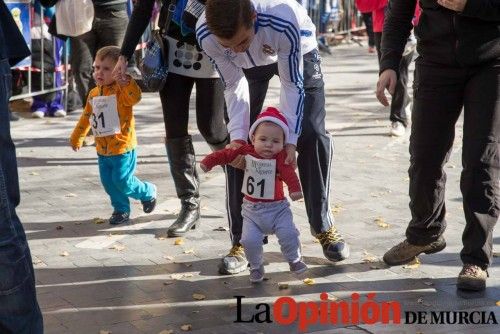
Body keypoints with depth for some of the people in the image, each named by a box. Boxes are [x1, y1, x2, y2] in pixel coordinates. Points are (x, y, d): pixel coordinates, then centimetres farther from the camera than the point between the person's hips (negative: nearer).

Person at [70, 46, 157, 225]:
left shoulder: (121, 91, -14)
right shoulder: (93, 94, 8)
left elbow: (135, 97, -38)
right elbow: (86, 117, 22)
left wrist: (126, 82, -54)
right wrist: (76, 137, 30)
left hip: (123, 149, -7)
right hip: (103, 150, 7)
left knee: (122, 181, -4)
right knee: (109, 183, 9)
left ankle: (148, 192, 22)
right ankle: (121, 209, 26)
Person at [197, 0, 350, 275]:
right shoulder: (205, 33, -36)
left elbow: (292, 84, -32)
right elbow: (234, 86, -21)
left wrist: (290, 139, -36)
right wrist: (238, 135, -31)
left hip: (297, 52, -2)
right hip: (249, 65, 2)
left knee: (311, 135, -10)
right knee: (239, 145, -8)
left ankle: (323, 226, 9)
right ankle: (241, 240, 1)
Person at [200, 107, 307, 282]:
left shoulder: (280, 157, -12)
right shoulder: (246, 151, -3)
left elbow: (288, 173, -27)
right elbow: (226, 154, 6)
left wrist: (295, 188, -44)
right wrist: (208, 161, -4)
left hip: (277, 208, -2)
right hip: (252, 210, 2)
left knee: (288, 234, -16)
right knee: (250, 240, -11)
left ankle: (294, 260, 14)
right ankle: (256, 266, 17)